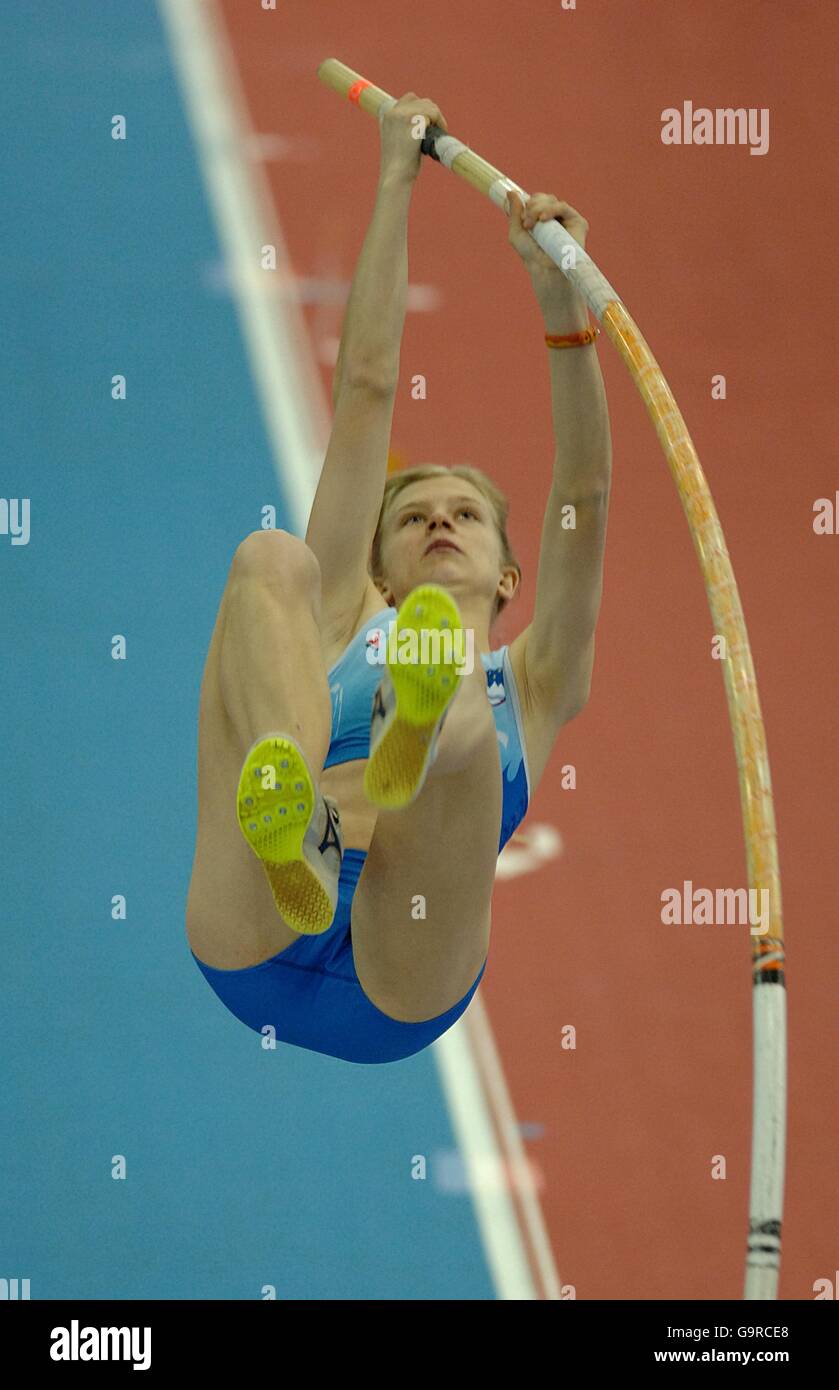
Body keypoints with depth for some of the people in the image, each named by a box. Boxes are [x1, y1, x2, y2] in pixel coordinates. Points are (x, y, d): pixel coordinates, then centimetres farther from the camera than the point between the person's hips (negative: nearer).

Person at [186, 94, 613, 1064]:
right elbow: (366, 388, 33)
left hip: (398, 995, -1)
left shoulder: (531, 685, 33)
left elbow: (585, 497, 18)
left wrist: (561, 305, 5)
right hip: (250, 955, 1)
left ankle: (416, 739, -69)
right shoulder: (345, 623, 35)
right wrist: (395, 182, 32)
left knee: (462, 725, -28)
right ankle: (293, 833, -47)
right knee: (271, 558, -14)